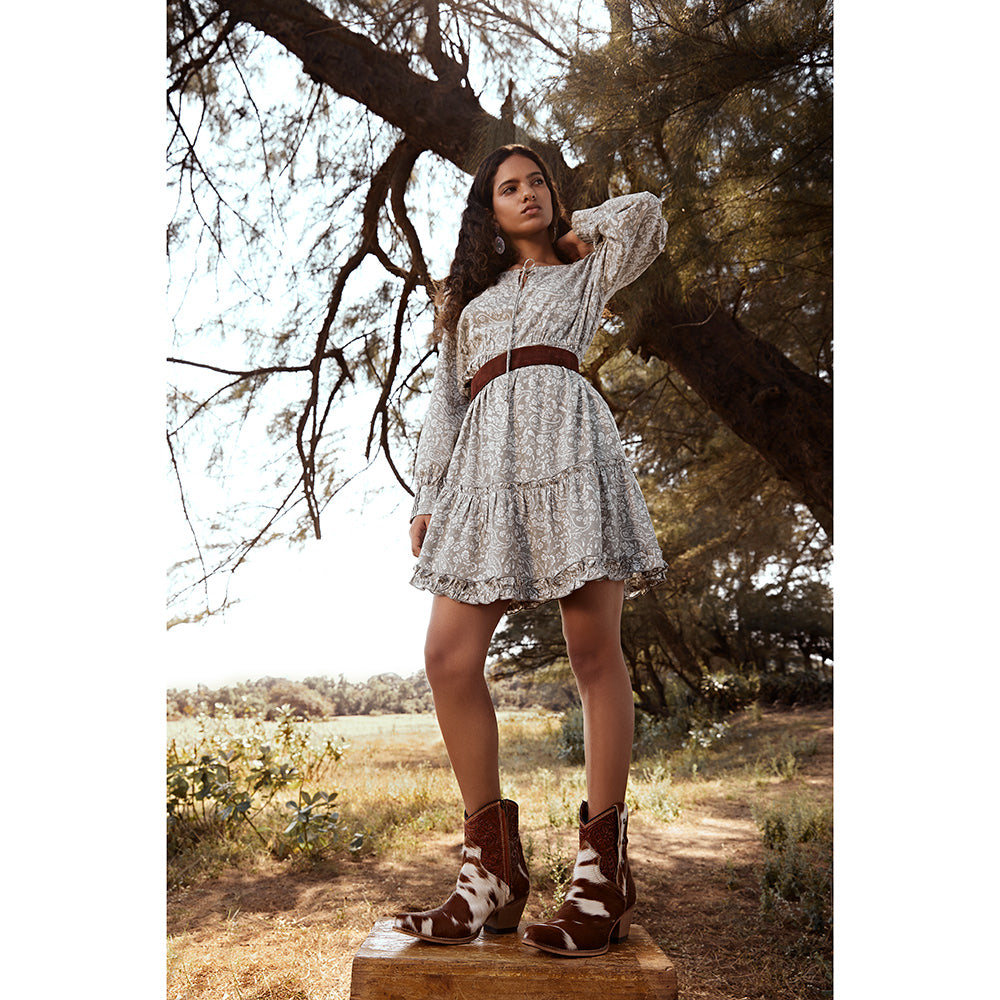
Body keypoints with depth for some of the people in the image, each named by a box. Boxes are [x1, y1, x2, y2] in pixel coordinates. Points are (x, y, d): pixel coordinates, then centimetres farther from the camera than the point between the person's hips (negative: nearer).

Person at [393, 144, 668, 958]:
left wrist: (576, 227, 25)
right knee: (449, 655, -11)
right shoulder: (469, 297, 31)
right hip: (486, 459, 3)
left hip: (568, 438, -2)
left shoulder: (587, 274, 25)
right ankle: (494, 872, -4)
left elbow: (645, 215, 7)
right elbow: (446, 403, 23)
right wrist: (427, 497, 12)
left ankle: (603, 873, -4)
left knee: (595, 653, -9)